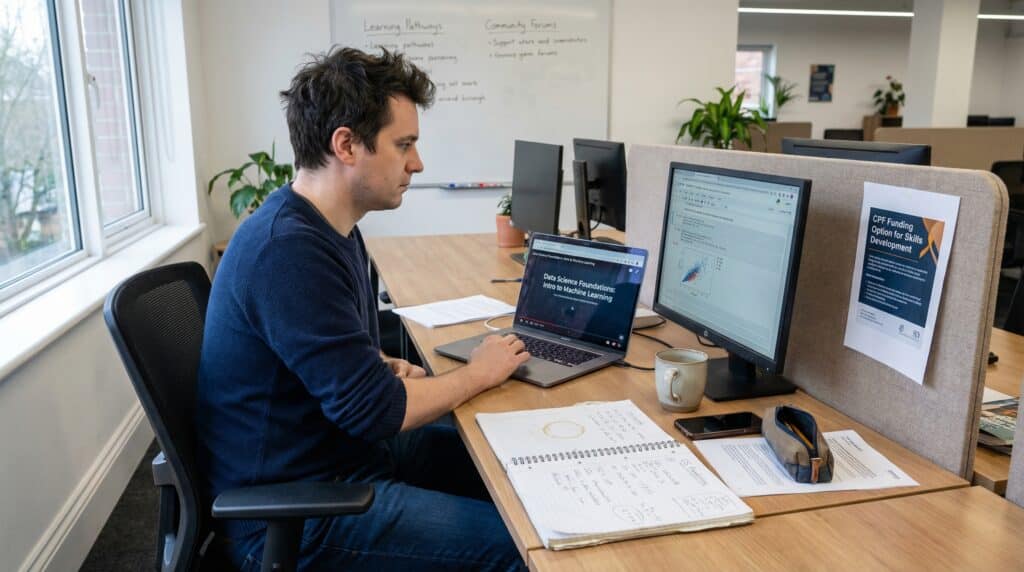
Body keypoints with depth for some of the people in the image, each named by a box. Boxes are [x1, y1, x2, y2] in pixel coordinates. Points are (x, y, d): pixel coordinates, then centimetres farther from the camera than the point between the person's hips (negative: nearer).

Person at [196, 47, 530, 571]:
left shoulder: (328, 229, 4)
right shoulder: (288, 249, -28)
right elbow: (375, 411, -26)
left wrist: (384, 370, -5)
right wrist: (479, 373, -10)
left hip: (338, 450, 10)